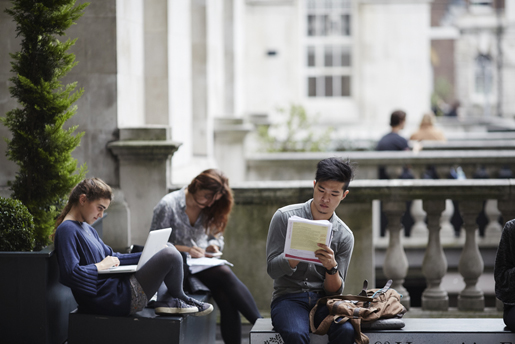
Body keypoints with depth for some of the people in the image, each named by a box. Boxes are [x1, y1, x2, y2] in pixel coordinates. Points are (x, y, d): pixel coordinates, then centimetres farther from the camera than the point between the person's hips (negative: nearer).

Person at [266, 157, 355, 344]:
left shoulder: (344, 236, 7)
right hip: (288, 296, -2)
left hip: (324, 299, 2)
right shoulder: (285, 217, 1)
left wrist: (332, 267, -18)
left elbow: (334, 291, 4)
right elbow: (272, 269, -4)